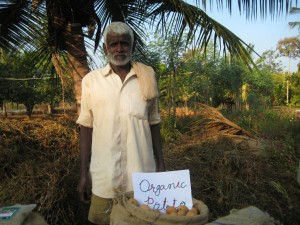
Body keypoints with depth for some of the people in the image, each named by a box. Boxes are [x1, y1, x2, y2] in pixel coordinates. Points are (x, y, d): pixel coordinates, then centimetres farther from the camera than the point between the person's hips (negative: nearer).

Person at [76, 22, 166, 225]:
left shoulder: (147, 77, 2)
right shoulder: (91, 80, 0)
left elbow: (153, 123, 6)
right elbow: (86, 127, 2)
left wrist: (161, 164, 4)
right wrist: (84, 172, 0)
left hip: (141, 172, 1)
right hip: (103, 174, 0)